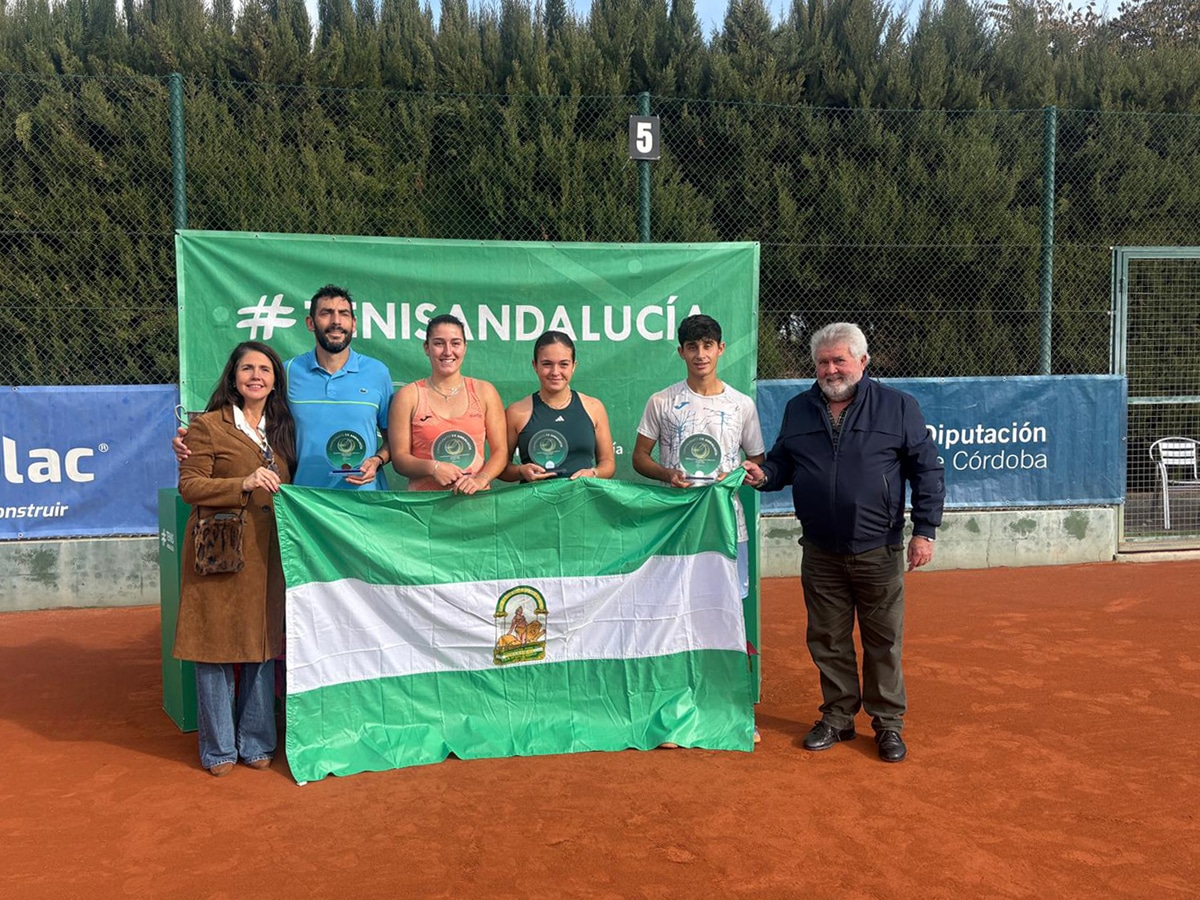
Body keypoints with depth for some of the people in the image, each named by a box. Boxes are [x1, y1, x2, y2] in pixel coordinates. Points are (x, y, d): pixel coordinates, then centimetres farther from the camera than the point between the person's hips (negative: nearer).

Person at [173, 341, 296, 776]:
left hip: (268, 554, 5)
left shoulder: (282, 429, 16)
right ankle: (219, 748, 14)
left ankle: (256, 742, 19)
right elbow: (189, 486, -8)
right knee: (217, 647, 1)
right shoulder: (208, 425, -1)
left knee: (264, 647, 7)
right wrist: (244, 484, -19)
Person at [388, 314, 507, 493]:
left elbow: (501, 451, 8)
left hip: (475, 498, 2)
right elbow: (399, 457, 5)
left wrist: (481, 479, -9)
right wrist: (432, 467, -12)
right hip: (425, 499, -1)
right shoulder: (408, 396, 6)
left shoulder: (484, 392, 10)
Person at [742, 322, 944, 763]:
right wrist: (763, 475, -5)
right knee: (828, 641, 11)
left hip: (878, 550, -3)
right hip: (820, 553, 3)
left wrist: (924, 530, -5)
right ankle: (837, 717, 26)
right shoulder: (798, 409, 9)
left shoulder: (898, 406, 0)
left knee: (883, 641, 5)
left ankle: (888, 723, 19)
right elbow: (781, 463, 18)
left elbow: (927, 471, 1)